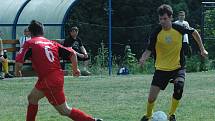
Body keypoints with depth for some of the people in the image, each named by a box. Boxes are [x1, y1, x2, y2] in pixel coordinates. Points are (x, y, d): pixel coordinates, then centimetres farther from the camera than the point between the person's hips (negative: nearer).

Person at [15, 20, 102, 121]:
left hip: (49, 81, -8)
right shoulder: (51, 43, 14)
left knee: (64, 111, -2)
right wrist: (75, 69, 20)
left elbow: (19, 62, -12)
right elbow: (72, 53, 8)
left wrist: (17, 71, 9)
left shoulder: (29, 43, -1)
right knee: (32, 98, 25)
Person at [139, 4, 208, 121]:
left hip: (178, 66, 0)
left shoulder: (178, 28, -10)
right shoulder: (156, 32, -12)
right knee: (151, 98, -6)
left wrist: (202, 49, 10)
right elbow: (149, 50, -9)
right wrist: (143, 58, -31)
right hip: (161, 68, 0)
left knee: (179, 86, -30)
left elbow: (194, 32, 9)